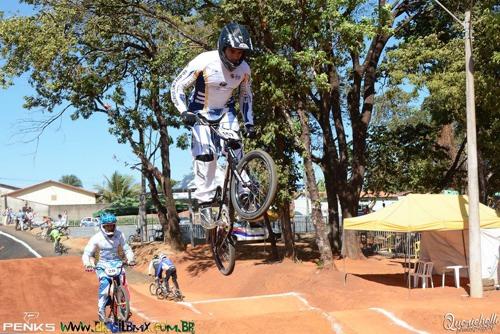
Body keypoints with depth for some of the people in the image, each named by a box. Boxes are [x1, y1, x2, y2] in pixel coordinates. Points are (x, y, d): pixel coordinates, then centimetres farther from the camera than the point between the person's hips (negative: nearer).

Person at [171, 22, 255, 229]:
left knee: (236, 150, -18)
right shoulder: (204, 62, -23)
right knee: (205, 154, -19)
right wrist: (184, 112, -31)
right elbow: (177, 86, -18)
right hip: (201, 113, -4)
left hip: (226, 111, 4)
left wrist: (249, 122, 0)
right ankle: (205, 203, -10)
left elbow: (246, 96, 7)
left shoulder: (244, 69, -10)